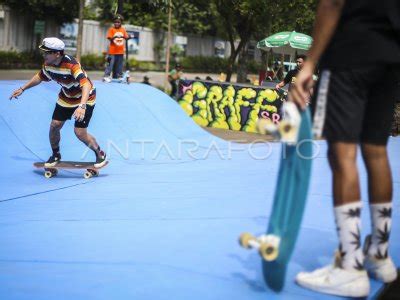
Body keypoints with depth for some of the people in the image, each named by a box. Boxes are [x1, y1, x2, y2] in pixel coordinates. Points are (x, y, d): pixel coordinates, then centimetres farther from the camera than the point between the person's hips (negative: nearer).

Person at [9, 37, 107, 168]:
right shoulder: (48, 64, -13)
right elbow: (40, 77, 10)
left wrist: (82, 106, -60)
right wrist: (22, 89, 11)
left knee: (80, 132, -11)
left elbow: (86, 84, -47)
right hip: (66, 96, 6)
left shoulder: (71, 64, -36)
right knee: (54, 125, 0)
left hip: (84, 97, -6)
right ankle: (56, 155, 24)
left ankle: (100, 154, 14)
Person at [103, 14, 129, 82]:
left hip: (120, 51, 4)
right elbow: (109, 38, -8)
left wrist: (129, 37, -15)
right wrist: (114, 37, -27)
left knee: (119, 65, 9)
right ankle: (106, 76, -8)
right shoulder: (111, 29, -2)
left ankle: (118, 77, 17)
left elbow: (126, 37, 7)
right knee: (110, 64, -9)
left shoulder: (123, 29, 9)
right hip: (112, 51, -4)